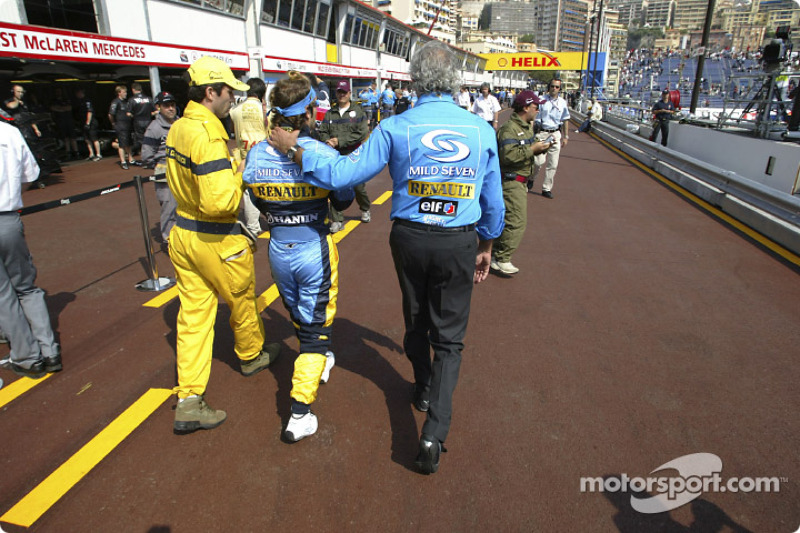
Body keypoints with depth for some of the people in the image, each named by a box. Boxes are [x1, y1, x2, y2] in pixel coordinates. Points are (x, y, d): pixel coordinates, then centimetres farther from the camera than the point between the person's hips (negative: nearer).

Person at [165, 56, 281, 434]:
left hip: (182, 233, 8)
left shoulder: (177, 129, 6)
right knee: (242, 301, 17)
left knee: (193, 313, 9)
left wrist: (228, 166, 11)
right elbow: (220, 201, -31)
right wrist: (239, 175, -14)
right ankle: (251, 356, 43)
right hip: (216, 240, -8)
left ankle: (188, 402, 12)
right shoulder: (209, 135, -23)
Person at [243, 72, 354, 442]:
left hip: (278, 250, 5)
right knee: (316, 325, 7)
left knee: (300, 317, 26)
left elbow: (259, 202, 8)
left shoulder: (256, 154, -4)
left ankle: (318, 361, 52)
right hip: (315, 250, -4)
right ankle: (300, 413, 8)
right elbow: (343, 201, -4)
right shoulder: (323, 154, -18)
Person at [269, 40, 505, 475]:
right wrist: (486, 246, 17)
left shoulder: (396, 128, -11)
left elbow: (344, 173, -12)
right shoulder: (482, 130, -4)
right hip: (459, 244, 0)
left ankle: (423, 389, 47)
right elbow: (492, 201, 3)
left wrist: (295, 150, 0)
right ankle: (434, 431, 3)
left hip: (409, 239, 0)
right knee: (449, 335, 10)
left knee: (416, 321, 23)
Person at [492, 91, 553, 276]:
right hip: (511, 182, -10)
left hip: (519, 181, 11)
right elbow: (509, 155, -29)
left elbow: (528, 149, 21)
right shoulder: (509, 128, -18)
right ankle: (501, 259, -5)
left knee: (508, 218, 17)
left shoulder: (527, 127, 15)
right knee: (517, 222, -11)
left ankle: (495, 250, 30)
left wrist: (542, 146, 2)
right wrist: (532, 149, -23)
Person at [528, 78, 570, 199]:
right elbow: (533, 118, -5)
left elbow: (565, 120, 15)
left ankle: (547, 188, 13)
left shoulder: (563, 102, 8)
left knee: (553, 164, 2)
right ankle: (531, 179, 20)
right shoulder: (541, 100, -4)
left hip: (556, 134, 4)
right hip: (542, 133, -4)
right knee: (539, 161, -11)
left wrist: (566, 136, 11)